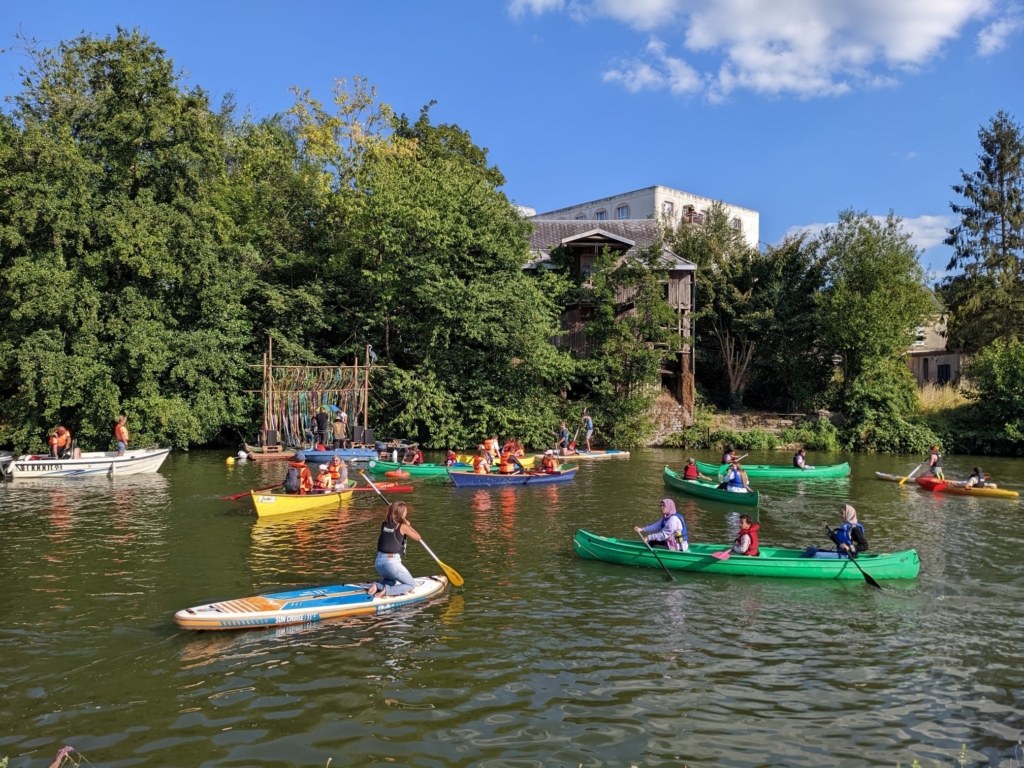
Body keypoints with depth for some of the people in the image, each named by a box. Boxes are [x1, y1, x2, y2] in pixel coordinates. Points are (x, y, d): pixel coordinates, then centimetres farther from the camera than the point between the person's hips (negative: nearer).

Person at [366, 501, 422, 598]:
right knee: (411, 585, 11)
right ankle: (386, 591, -12)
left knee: (392, 581, 34)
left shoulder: (384, 524, 7)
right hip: (392, 563, -6)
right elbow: (418, 538, 6)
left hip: (378, 562, 6)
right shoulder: (403, 527, -6)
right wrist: (409, 526, 15)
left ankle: (377, 586, 4)